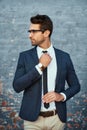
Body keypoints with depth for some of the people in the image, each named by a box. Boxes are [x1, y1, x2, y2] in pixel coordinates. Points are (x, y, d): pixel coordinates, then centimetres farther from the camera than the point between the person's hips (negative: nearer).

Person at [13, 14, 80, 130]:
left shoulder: (64, 57, 0)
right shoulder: (25, 56, -2)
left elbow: (75, 86, 7)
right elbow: (17, 86, -11)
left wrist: (62, 95, -11)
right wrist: (40, 66, -15)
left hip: (57, 118, 1)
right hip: (33, 118, -1)